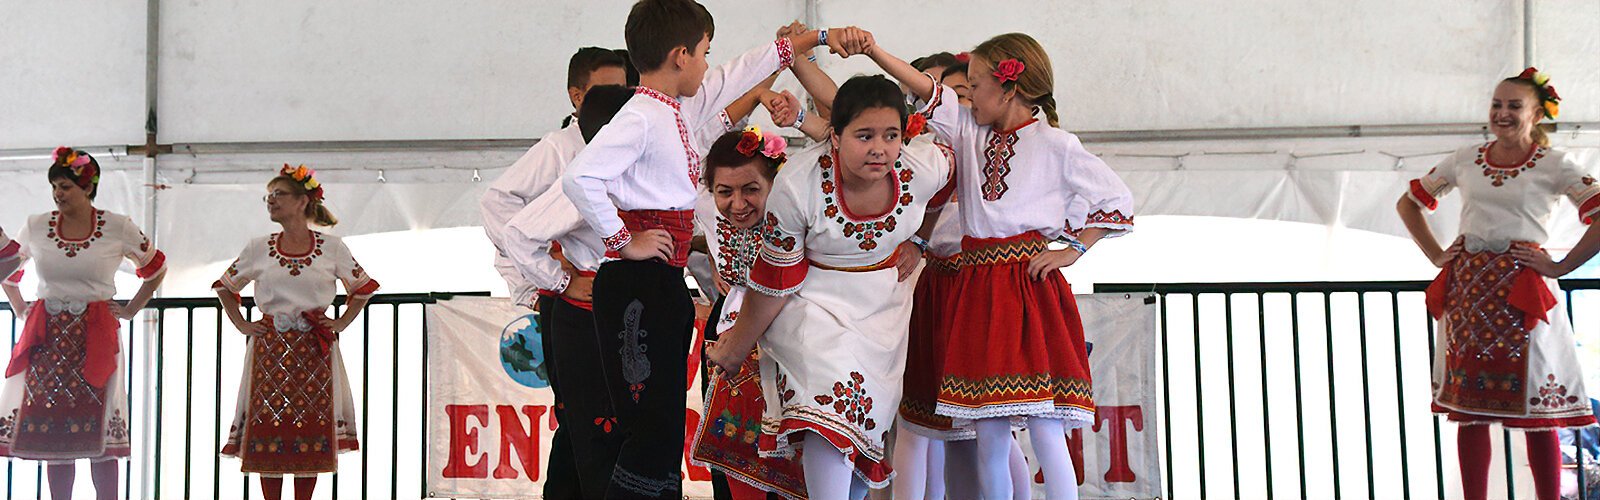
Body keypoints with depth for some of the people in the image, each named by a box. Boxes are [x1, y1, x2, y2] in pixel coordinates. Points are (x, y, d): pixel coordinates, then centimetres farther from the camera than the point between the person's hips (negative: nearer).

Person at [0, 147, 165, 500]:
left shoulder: (118, 228, -2)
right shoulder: (36, 227, 5)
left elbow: (156, 268, 12)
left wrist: (130, 310, 7)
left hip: (95, 338, -2)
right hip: (47, 338, 2)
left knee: (97, 430, -4)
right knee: (51, 430, 1)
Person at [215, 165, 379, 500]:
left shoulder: (331, 248, 3)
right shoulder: (258, 249, 6)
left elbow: (363, 288, 15)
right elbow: (224, 286, 19)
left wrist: (340, 324, 6)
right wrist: (242, 325, 9)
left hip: (314, 352, -1)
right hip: (270, 350, 1)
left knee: (312, 431, -1)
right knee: (268, 431, -3)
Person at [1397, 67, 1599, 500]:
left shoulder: (1554, 165, -1)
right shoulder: (1465, 160, 10)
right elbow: (1409, 204, 21)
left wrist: (1561, 266, -12)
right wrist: (1436, 255, 11)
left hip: (1523, 292, -4)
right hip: (1467, 291, 4)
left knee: (1537, 415, -3)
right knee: (1469, 410, 3)